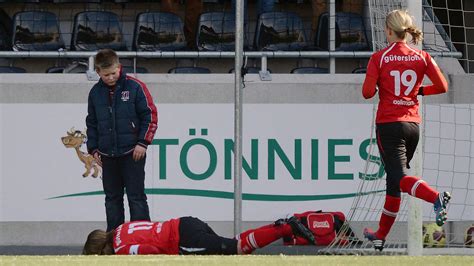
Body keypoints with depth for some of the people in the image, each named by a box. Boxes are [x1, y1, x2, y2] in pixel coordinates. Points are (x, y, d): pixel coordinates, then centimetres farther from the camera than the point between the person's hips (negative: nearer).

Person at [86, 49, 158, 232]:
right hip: (108, 155, 5)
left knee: (136, 196, -4)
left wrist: (143, 142, -11)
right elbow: (92, 123, 16)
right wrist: (93, 148, 9)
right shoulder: (95, 93, 6)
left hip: (132, 153, -5)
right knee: (112, 197, 9)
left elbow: (150, 116, -5)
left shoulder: (135, 87, -7)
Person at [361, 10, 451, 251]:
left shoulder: (378, 58, -7)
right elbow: (442, 86, -2)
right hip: (413, 123, 5)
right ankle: (381, 236, 25)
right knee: (394, 179, 16)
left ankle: (436, 197, -41)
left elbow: (367, 92, -12)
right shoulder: (422, 57, 3)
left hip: (389, 124, -5)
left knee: (399, 178, -11)